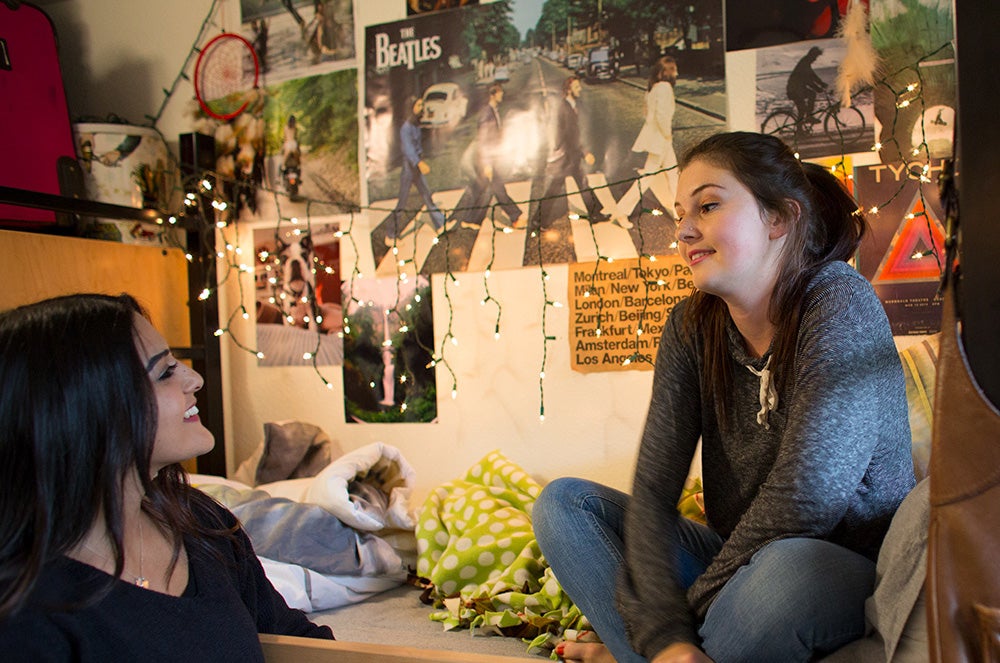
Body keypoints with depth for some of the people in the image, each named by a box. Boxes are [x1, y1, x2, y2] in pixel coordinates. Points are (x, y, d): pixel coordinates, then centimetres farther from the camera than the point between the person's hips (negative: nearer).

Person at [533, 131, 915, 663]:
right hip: (741, 564, 5)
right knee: (563, 502, -5)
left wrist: (690, 612, -16)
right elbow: (653, 488, -10)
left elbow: (802, 503, -25)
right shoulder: (692, 327, -2)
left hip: (855, 573, -5)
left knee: (786, 570, -39)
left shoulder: (839, 302, -18)